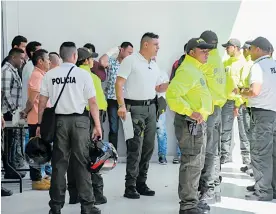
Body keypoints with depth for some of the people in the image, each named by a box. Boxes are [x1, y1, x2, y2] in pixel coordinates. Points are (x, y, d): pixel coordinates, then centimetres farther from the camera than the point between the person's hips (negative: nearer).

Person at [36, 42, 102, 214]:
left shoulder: (50, 75, 2)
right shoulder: (83, 74, -6)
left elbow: (42, 102, 3)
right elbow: (92, 103, -7)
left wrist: (40, 124, 12)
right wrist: (98, 126, -1)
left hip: (59, 120, 2)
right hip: (79, 120, -2)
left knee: (59, 163, 8)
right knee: (82, 163, 4)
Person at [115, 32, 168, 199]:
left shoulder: (154, 65, 15)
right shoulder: (130, 60, -8)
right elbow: (119, 84, -13)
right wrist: (122, 105, -23)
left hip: (151, 108, 7)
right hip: (134, 108, -7)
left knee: (148, 147, 9)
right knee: (135, 148, -6)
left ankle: (141, 183, 20)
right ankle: (130, 186, 2)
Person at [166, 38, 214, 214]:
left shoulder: (195, 69, 17)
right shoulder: (187, 70, -16)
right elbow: (172, 94, -27)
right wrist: (190, 112, -30)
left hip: (198, 123, 11)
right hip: (191, 123, -11)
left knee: (196, 163, 17)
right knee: (192, 163, -6)